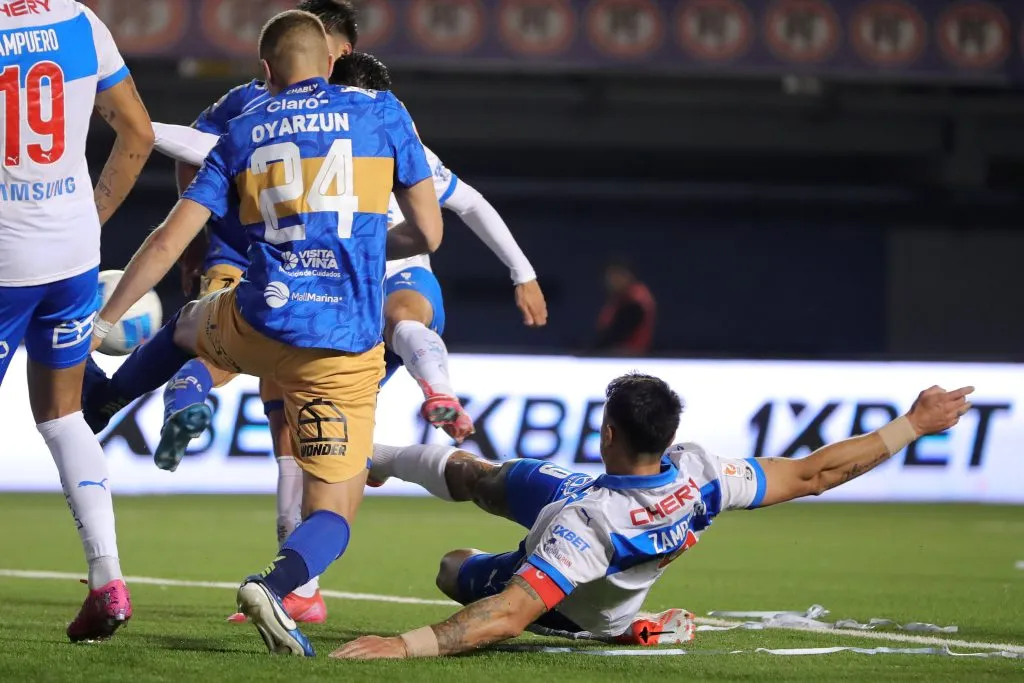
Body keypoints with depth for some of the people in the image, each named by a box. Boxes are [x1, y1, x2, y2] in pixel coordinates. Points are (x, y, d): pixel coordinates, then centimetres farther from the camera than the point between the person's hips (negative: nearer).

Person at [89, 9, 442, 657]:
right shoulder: (382, 112, 6)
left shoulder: (241, 135, 10)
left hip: (256, 325, 2)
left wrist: (103, 320, 13)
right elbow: (427, 232, 8)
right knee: (333, 517, 4)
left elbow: (169, 241, 6)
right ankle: (275, 582, -27)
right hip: (345, 350, -2)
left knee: (187, 327, 39)